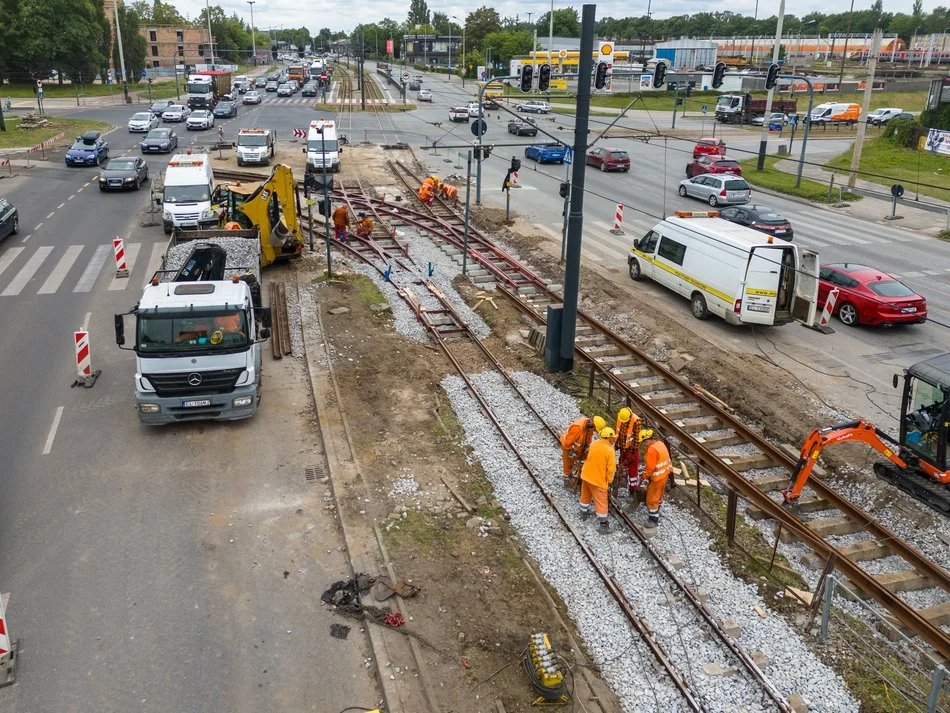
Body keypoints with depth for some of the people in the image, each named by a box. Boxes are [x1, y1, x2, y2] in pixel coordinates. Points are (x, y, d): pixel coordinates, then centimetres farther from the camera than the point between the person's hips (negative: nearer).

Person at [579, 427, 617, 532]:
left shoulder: (594, 444, -4)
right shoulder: (610, 450, -22)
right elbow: (611, 468, -18)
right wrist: (609, 480, -3)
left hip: (586, 475, 6)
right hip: (598, 479, -6)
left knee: (585, 495, 27)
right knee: (601, 501, 7)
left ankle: (584, 512, 46)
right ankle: (603, 523, 16)